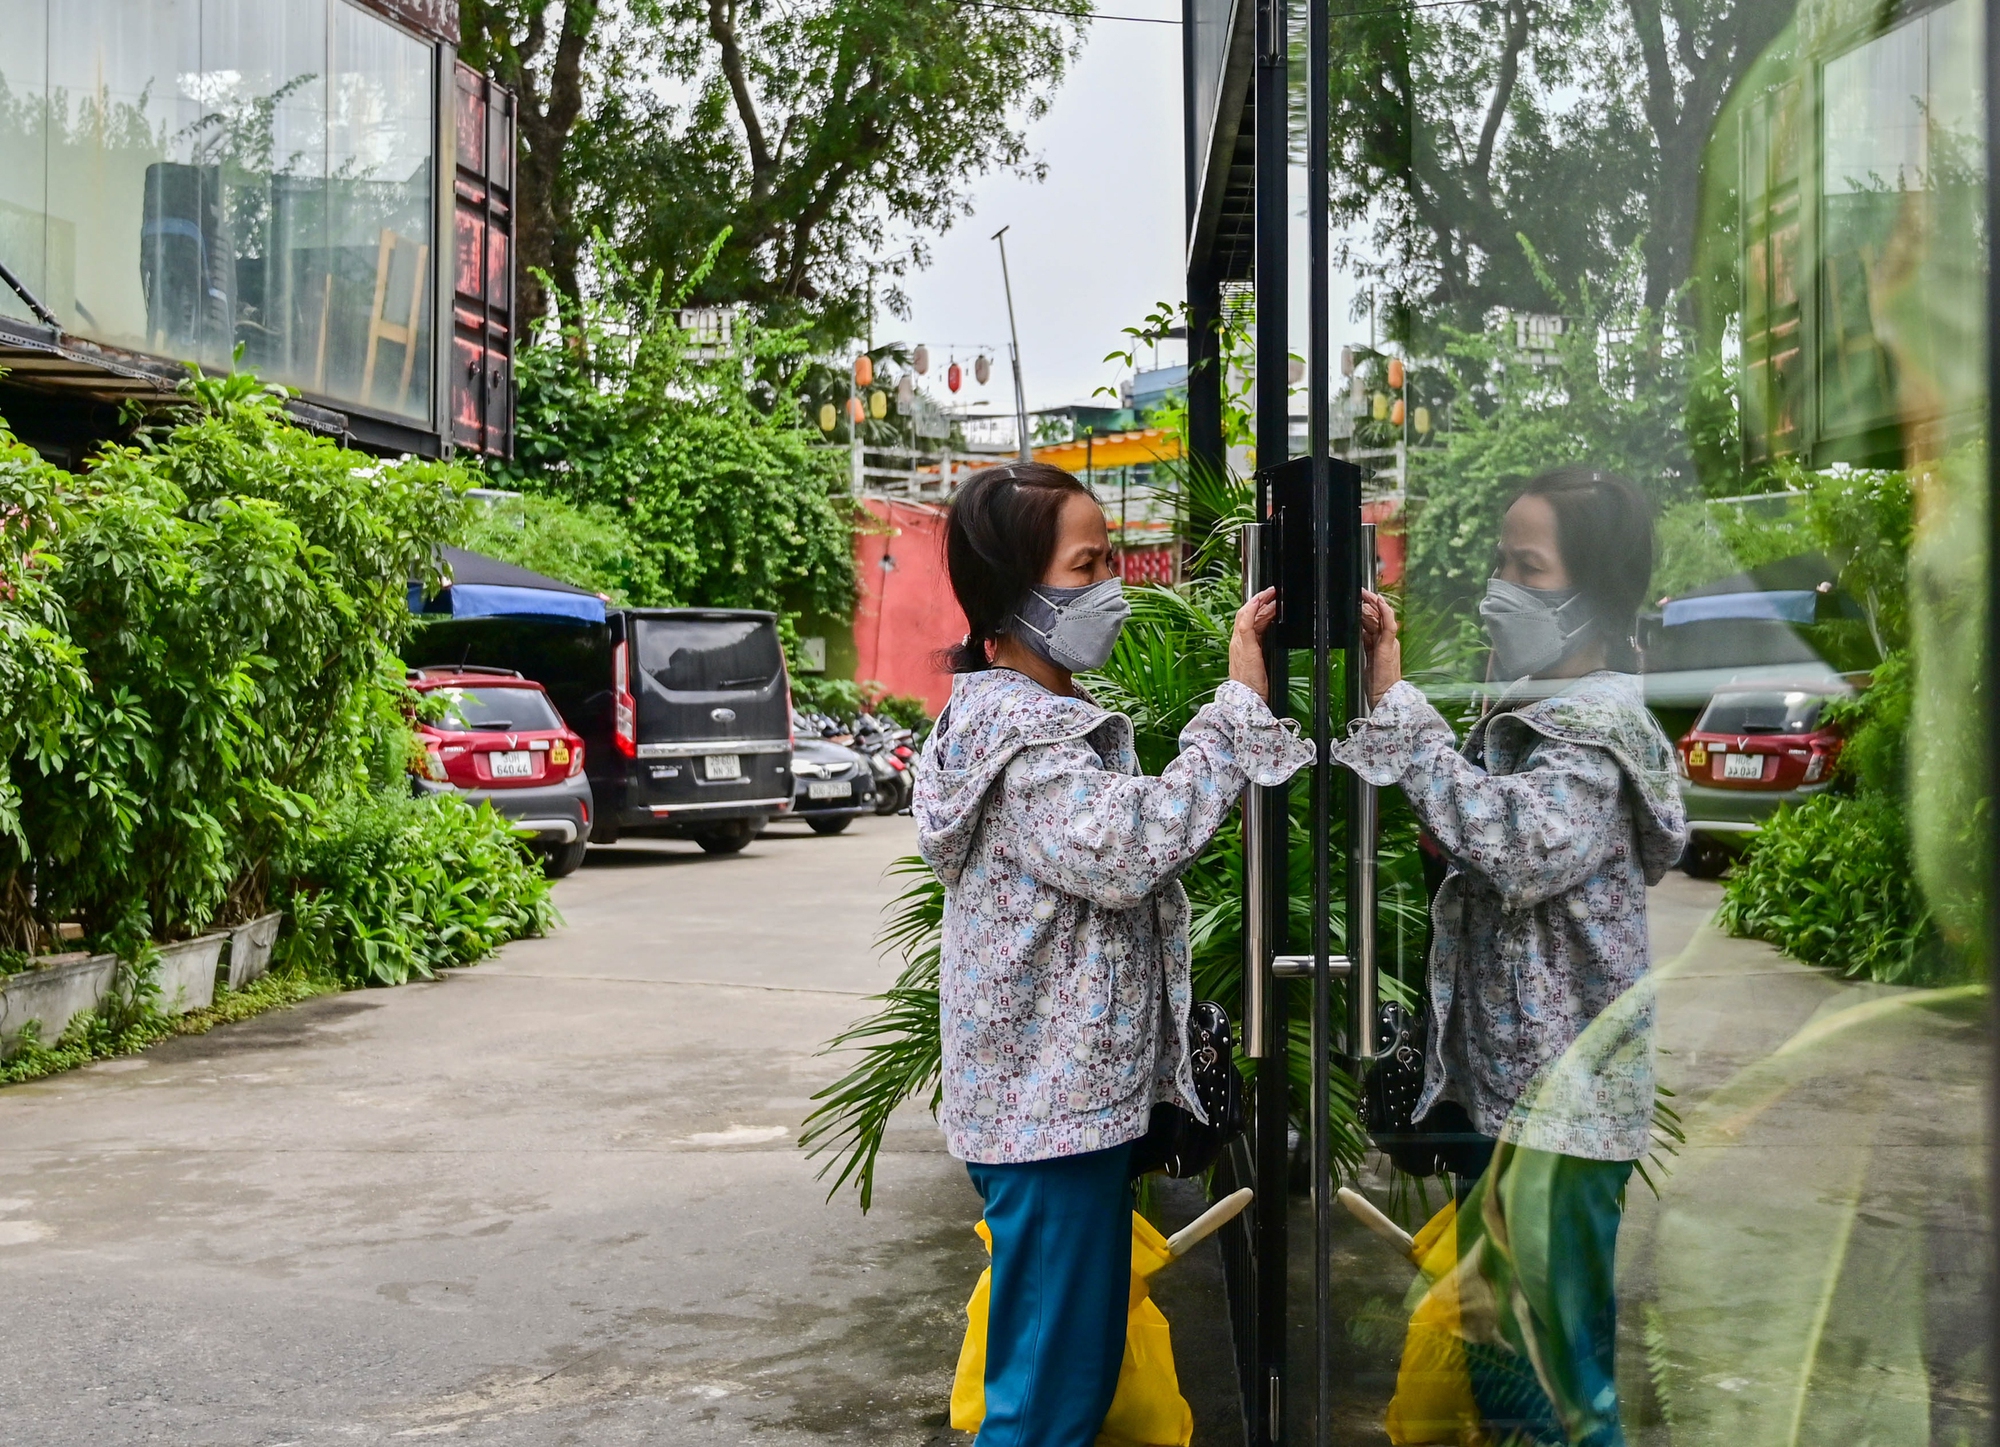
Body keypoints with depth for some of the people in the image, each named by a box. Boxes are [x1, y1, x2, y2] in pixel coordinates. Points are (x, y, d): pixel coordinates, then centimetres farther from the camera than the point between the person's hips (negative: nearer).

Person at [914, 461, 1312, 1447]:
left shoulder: (1038, 717, 15)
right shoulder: (1017, 730, -18)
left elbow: (1112, 849, 19)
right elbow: (1123, 850, -32)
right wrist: (1238, 705, -27)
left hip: (1066, 1095, 10)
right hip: (1054, 1107, -10)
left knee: (1075, 1366, 19)